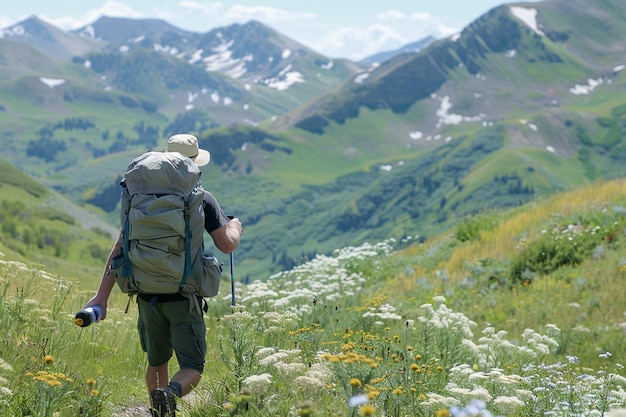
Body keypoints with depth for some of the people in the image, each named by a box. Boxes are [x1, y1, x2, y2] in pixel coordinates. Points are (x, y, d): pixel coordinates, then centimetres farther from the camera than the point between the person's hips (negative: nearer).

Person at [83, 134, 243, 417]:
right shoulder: (203, 199, -5)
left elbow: (120, 247, -2)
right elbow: (227, 245, -9)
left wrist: (102, 295, -3)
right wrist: (235, 227, 15)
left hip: (148, 296, 4)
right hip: (184, 297, -4)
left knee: (156, 362, 24)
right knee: (191, 369, -1)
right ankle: (170, 394, -32)